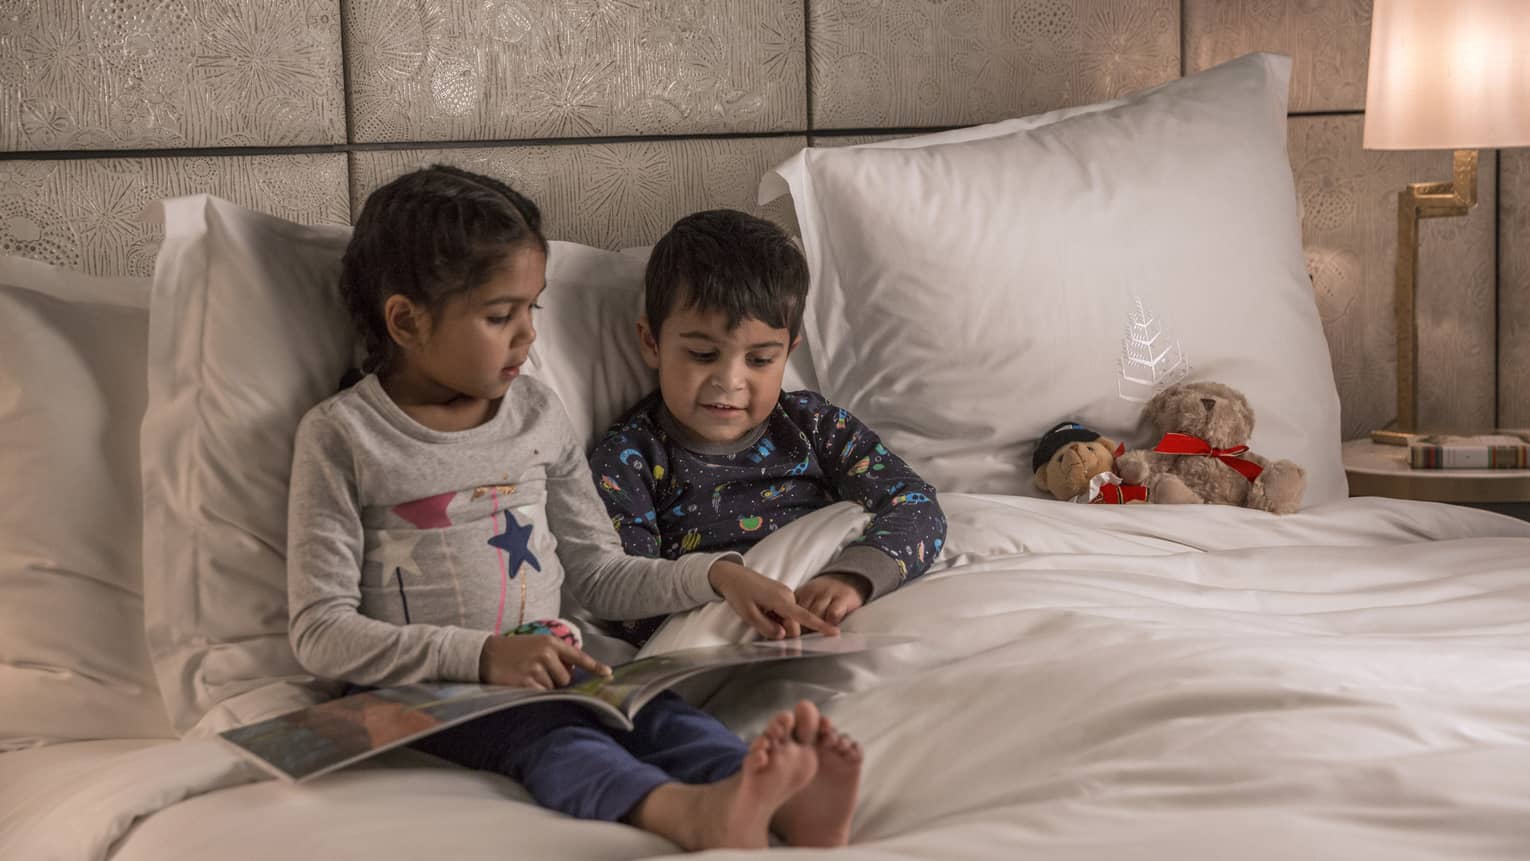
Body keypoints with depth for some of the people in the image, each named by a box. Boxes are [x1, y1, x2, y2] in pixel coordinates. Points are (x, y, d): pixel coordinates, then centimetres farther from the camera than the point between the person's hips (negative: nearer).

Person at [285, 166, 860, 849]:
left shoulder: (537, 415, 15)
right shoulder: (341, 436, -2)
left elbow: (600, 575, 22)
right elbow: (320, 633, -8)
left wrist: (712, 574, 3)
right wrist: (482, 654, -21)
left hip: (552, 669, 4)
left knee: (655, 708, -29)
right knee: (545, 732, -36)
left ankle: (789, 805, -57)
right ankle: (689, 811, -66)